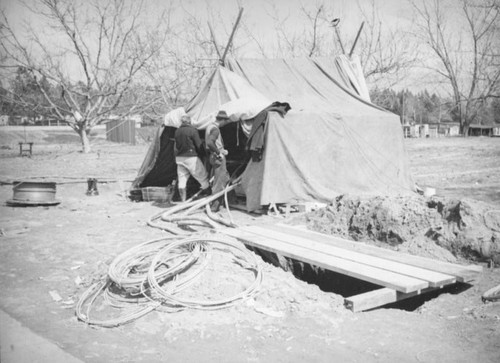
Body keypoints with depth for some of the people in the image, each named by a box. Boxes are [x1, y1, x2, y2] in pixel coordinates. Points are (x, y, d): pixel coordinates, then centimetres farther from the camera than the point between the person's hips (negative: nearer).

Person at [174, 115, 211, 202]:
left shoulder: (177, 131, 7)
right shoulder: (192, 130, -10)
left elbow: (177, 146, 11)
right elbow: (199, 145, -9)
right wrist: (200, 152, 9)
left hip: (179, 158, 6)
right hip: (191, 158, -6)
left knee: (182, 181, 9)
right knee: (203, 178, 7)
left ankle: (183, 201, 10)